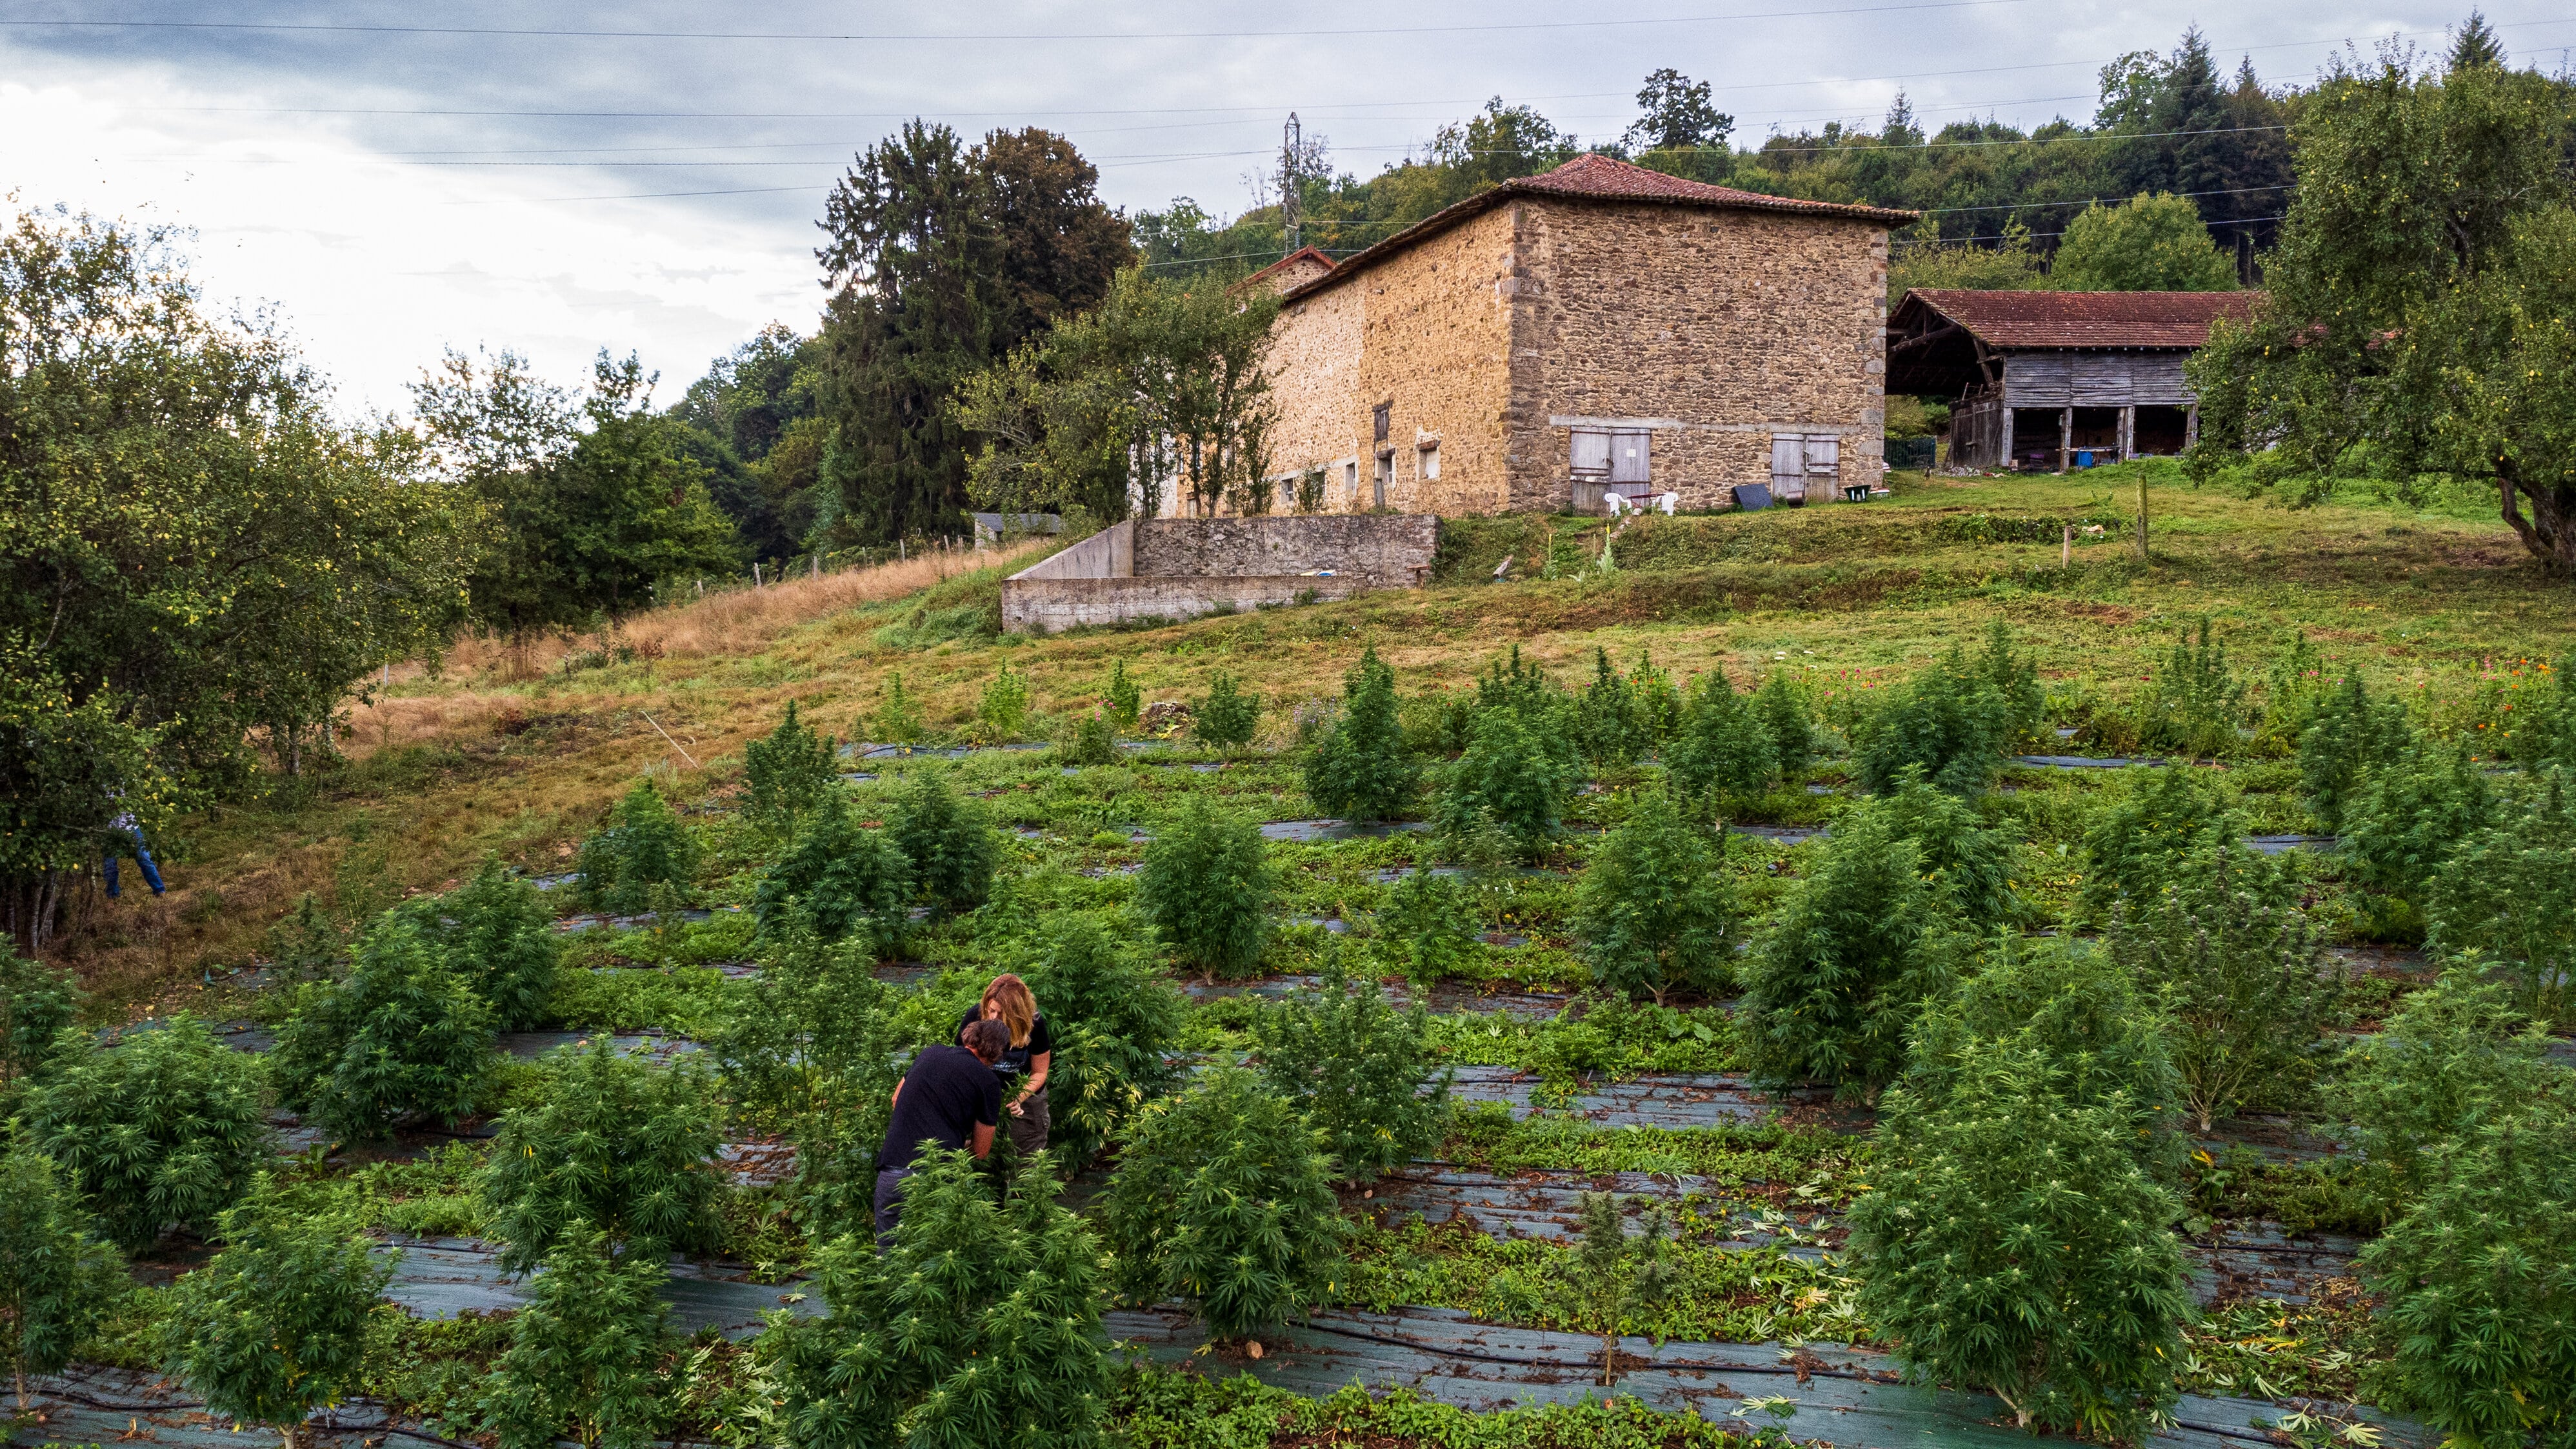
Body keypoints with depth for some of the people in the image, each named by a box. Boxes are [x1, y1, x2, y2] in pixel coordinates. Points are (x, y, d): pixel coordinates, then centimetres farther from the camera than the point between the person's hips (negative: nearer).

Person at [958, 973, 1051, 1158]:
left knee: (1028, 1156, 6)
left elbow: (1039, 1073, -11)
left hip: (1027, 1094, -1)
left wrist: (1020, 1097, -28)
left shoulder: (1035, 1025, -24)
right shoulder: (974, 1016, -24)